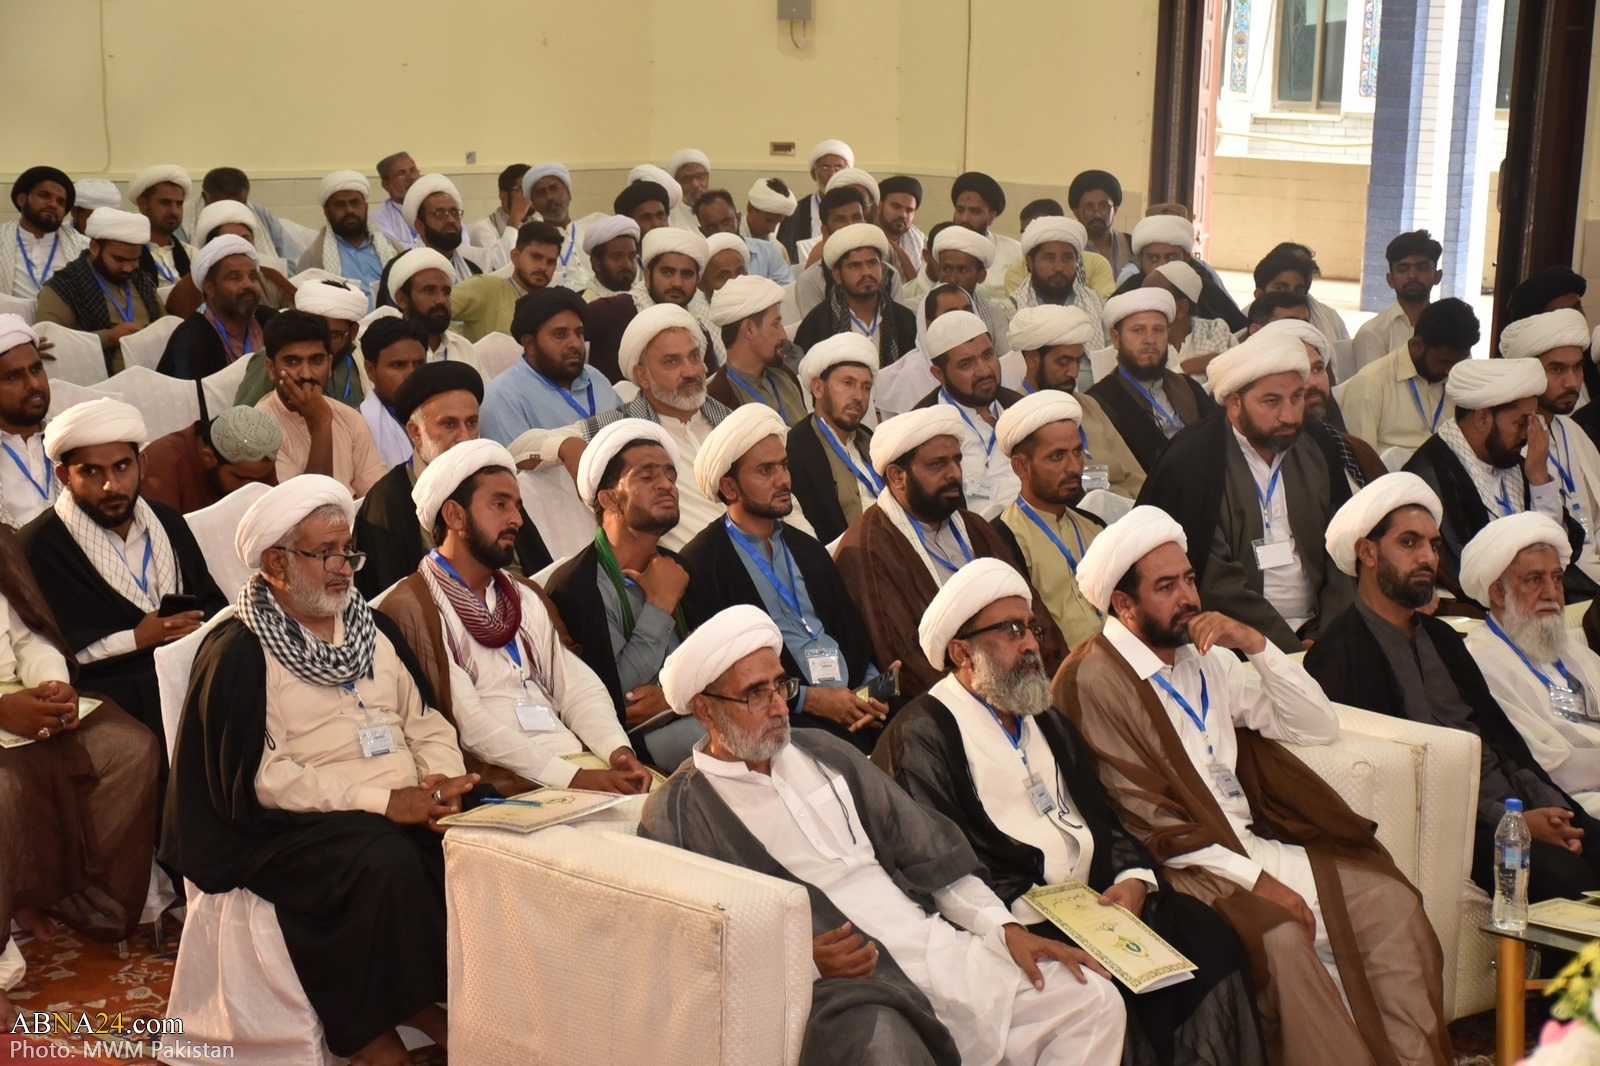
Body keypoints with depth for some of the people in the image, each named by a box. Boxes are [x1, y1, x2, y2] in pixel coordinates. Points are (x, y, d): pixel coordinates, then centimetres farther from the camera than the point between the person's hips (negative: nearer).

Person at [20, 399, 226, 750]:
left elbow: (213, 604, 18)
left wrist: (201, 627, -6)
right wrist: (135, 640, -13)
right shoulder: (36, 549, -3)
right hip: (112, 698, -6)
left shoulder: (167, 522, 17)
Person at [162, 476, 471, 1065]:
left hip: (405, 809, 6)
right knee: (385, 861, -33)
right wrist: (383, 802, -19)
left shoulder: (373, 627, 18)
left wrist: (443, 782, -7)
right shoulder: (237, 651, -5)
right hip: (291, 826, -6)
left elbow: (424, 719, 16)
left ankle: (424, 1001, -8)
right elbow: (258, 776, -14)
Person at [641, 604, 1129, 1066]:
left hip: (938, 943, 6)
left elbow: (924, 846, 16)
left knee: (1092, 999, -8)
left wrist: (1008, 928, 6)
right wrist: (800, 961, -20)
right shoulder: (676, 817, 0)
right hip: (832, 988, -6)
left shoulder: (822, 753, 17)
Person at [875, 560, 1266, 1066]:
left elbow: (1101, 815, 20)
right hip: (1014, 924, -7)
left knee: (1205, 933, -16)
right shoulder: (921, 735, -3)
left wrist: (1133, 880, -1)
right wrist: (1030, 920, -20)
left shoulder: (1047, 720, 24)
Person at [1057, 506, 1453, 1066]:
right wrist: (1254, 880, -17)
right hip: (1186, 864, -7)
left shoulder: (1206, 658, 14)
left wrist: (1255, 643, -1)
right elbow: (1145, 821, -13)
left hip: (1256, 841, 7)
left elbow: (1316, 726, 14)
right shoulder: (1092, 682, -8)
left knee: (1390, 899, -11)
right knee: (1279, 935, -31)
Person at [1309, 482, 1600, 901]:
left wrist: (1547, 806, -4)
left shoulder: (1443, 639, 22)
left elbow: (1502, 737, 15)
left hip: (1517, 804, 8)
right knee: (1563, 873, -29)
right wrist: (1509, 822, -16)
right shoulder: (1340, 655, -6)